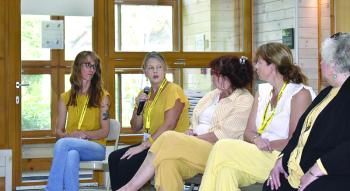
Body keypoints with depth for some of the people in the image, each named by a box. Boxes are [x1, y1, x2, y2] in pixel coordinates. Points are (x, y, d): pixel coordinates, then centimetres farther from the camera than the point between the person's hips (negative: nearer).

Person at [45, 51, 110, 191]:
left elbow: (105, 131, 2)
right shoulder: (65, 98, 16)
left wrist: (84, 134, -17)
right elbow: (59, 130, 14)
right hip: (72, 145, 2)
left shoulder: (102, 96, 7)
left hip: (96, 147, -2)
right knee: (71, 154, -39)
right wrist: (67, 135, -11)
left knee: (62, 143, -35)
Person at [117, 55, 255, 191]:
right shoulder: (212, 95, 23)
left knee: (169, 140, -27)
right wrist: (190, 133, 1)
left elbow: (223, 134, -10)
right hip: (194, 148, 6)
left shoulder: (244, 100, -1)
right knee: (167, 161, -30)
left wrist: (194, 139, -13)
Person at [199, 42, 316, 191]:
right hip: (258, 154, 6)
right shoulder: (263, 91, 20)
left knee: (223, 148, -26)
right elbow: (248, 132, 13)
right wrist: (256, 140, -9)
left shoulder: (300, 93, -2)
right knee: (226, 171, -30)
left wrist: (267, 144, -14)